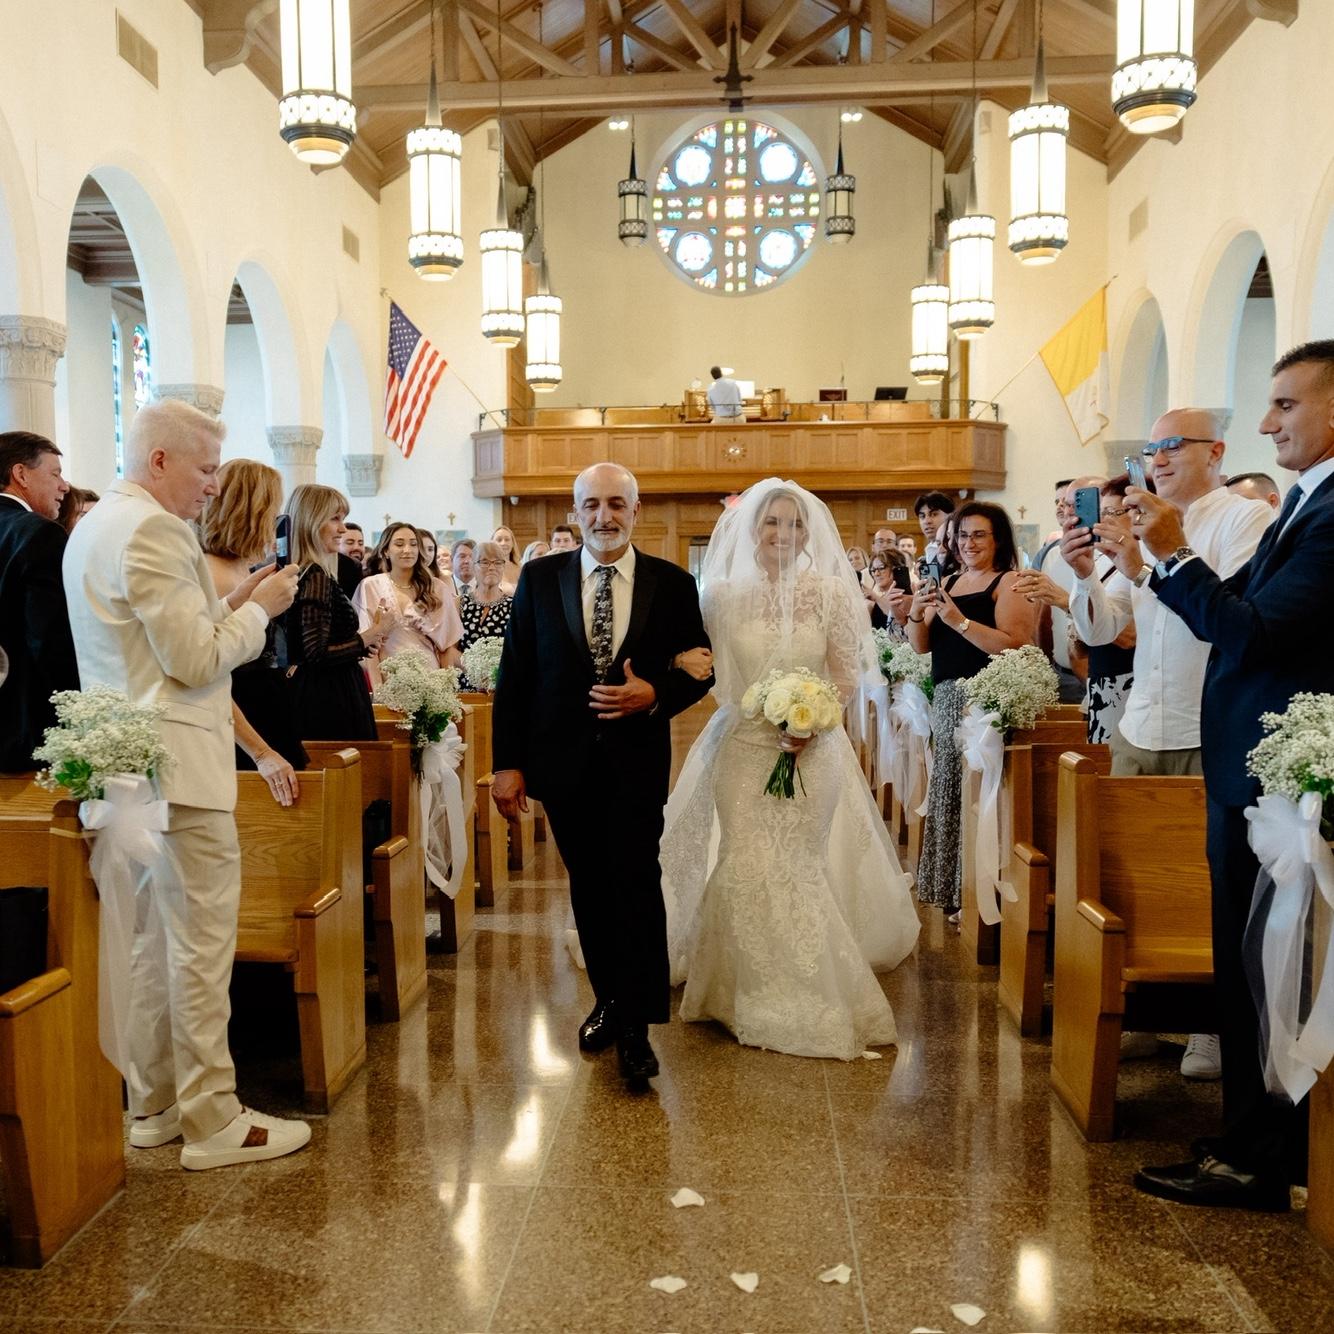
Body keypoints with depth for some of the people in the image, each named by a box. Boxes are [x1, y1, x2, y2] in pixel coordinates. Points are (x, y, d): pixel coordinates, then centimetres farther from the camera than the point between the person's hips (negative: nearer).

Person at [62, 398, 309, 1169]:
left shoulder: (97, 525, 16)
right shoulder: (153, 530, -16)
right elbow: (196, 660, -18)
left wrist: (231, 606, 10)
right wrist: (258, 609, -5)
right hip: (179, 769, -10)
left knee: (155, 944, 16)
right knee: (201, 946, -3)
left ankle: (155, 1104, 26)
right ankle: (213, 1121, 6)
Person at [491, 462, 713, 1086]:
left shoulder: (673, 584, 0)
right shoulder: (540, 578, 1)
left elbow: (699, 669, 5)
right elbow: (513, 676, 2)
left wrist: (655, 695, -16)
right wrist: (507, 762, -2)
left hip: (637, 760, -2)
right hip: (565, 761, 2)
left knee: (636, 887, -5)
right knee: (589, 888, 13)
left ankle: (636, 1025, 7)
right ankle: (609, 1000, 30)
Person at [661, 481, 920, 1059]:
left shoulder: (830, 593, -2)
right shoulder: (723, 595, -1)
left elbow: (847, 675, 0)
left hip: (811, 749, 0)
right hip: (742, 748, 1)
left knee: (796, 866, 6)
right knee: (747, 868, 2)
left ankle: (802, 995, 26)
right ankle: (752, 990, 23)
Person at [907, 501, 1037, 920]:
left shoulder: (1010, 583, -4)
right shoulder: (948, 582, 17)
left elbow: (1013, 645, -18)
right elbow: (921, 646, 14)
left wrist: (959, 621, -21)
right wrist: (916, 612, -4)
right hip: (946, 700, 7)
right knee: (948, 791, 10)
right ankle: (953, 889, 21)